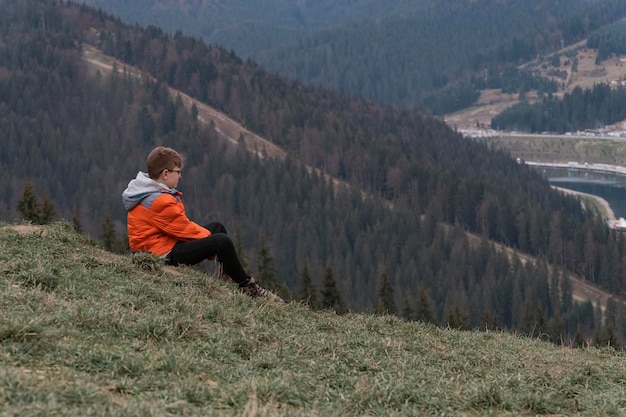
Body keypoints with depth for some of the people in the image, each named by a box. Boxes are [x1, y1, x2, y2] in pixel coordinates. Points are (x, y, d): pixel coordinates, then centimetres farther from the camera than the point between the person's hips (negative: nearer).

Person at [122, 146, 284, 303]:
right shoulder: (160, 202, -26)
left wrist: (204, 233, 2)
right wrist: (208, 236, -5)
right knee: (222, 241, -20)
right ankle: (246, 286, -4)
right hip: (164, 253, -12)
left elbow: (180, 224, 11)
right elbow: (184, 229, -20)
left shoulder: (150, 192, 9)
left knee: (217, 227, 21)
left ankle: (236, 275, 24)